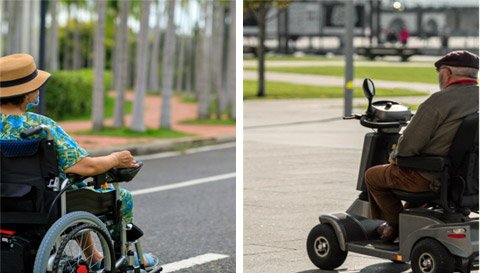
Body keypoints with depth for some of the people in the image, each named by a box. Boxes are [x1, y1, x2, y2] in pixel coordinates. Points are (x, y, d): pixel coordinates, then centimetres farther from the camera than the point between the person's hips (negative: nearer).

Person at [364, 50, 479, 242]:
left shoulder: (440, 101, -22)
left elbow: (409, 145, -21)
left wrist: (394, 156, 2)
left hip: (433, 179, -7)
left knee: (372, 175, 15)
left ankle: (395, 225, 22)